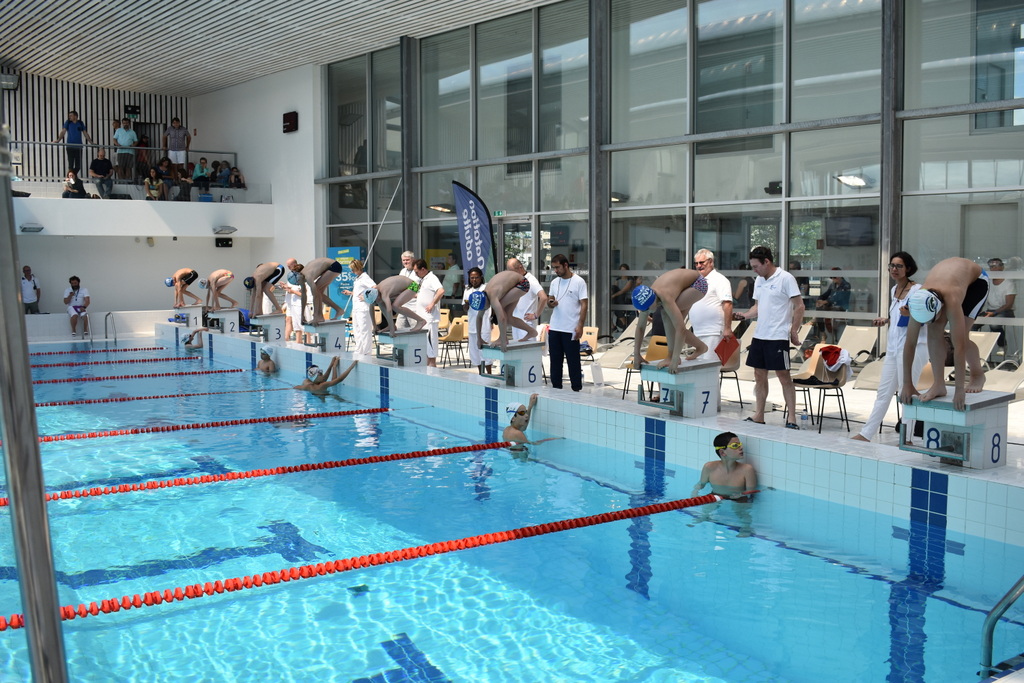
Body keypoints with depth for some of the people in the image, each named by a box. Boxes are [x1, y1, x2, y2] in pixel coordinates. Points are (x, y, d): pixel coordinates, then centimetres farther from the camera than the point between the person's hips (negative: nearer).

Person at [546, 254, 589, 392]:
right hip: (554, 329, 6)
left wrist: (580, 326, -16)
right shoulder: (554, 282, 11)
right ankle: (556, 389, 20)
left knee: (574, 362, 1)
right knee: (555, 361, 10)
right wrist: (550, 303, -8)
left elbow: (584, 305, -8)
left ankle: (576, 390, 9)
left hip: (571, 330, -5)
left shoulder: (579, 282, -6)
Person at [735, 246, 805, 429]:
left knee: (784, 376, -4)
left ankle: (792, 418, 2)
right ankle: (759, 416, 18)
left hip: (778, 337, -7)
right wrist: (745, 315, 2)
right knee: (759, 376, 10)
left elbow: (799, 307, -10)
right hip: (759, 336, 7)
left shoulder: (786, 279, -10)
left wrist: (793, 331, -13)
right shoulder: (759, 281, 13)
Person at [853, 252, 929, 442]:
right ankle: (866, 434, 13)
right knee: (884, 391, 10)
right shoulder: (894, 290, 14)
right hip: (893, 346, 8)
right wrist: (886, 320, 12)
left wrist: (911, 315, -27)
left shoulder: (917, 290, -9)